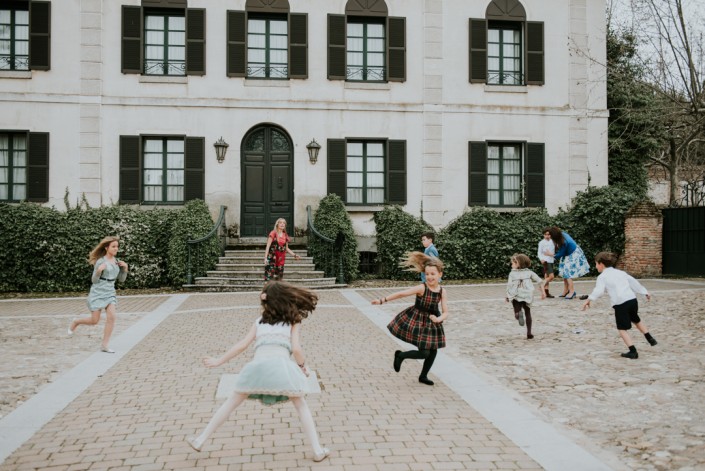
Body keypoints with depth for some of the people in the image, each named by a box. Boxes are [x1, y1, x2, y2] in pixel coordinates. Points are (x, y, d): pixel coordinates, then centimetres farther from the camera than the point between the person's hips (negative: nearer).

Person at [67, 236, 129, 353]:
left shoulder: (117, 261, 5)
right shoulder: (100, 261, -11)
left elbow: (121, 279, 10)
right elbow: (94, 280, -9)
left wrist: (125, 268, -7)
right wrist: (99, 270, -28)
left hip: (110, 293, 5)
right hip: (98, 292, -5)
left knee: (111, 317, -12)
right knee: (94, 321, 2)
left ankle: (105, 345, -4)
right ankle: (75, 322, 34)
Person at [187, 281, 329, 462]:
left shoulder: (260, 320, 26)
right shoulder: (293, 321, 18)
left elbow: (242, 345, 20)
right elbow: (296, 349, 5)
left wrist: (218, 361, 29)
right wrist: (302, 366, 25)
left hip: (258, 366, 2)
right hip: (281, 365, -2)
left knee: (231, 403, 20)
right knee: (301, 406, 17)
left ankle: (200, 440, 26)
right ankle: (318, 451, 11)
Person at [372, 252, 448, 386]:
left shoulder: (442, 291, -6)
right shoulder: (422, 288, -20)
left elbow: (445, 312, -5)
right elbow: (401, 294, -24)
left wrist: (438, 319, -27)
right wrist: (382, 300, -29)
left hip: (432, 323, 5)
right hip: (417, 322, -5)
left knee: (433, 352, 10)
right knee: (424, 353, -10)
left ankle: (423, 376, 31)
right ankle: (400, 355, 16)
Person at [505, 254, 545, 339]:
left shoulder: (512, 273, -1)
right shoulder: (529, 272, 8)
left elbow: (509, 286, -7)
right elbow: (539, 281, 7)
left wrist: (507, 296, 2)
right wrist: (543, 291, 15)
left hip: (516, 297, -2)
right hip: (527, 296, 2)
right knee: (528, 314, 18)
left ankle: (518, 313, -30)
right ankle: (529, 333, 13)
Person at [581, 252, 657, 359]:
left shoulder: (602, 277, 0)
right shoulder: (621, 272, 19)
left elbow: (598, 291, -15)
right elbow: (634, 282, 23)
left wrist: (588, 300, -19)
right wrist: (645, 292, 32)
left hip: (620, 304, -7)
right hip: (632, 299, 7)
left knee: (622, 329, 3)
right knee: (636, 320, 32)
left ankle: (633, 351, -3)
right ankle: (650, 339, 37)